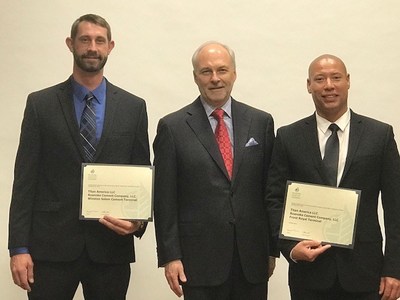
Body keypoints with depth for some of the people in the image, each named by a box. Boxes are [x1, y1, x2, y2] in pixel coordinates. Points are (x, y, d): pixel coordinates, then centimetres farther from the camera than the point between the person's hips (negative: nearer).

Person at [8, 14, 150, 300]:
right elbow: (25, 178, 0)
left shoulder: (133, 107, 7)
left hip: (111, 246, 1)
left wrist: (139, 220, -9)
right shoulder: (40, 103, 3)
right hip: (51, 245, -1)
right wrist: (19, 247, -5)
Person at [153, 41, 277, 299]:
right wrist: (169, 257, -5)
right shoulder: (173, 127, 0)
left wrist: (272, 249, 7)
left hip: (252, 258, 2)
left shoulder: (261, 122, 6)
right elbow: (165, 199, -1)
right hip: (200, 258, -2)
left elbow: (271, 189, 8)